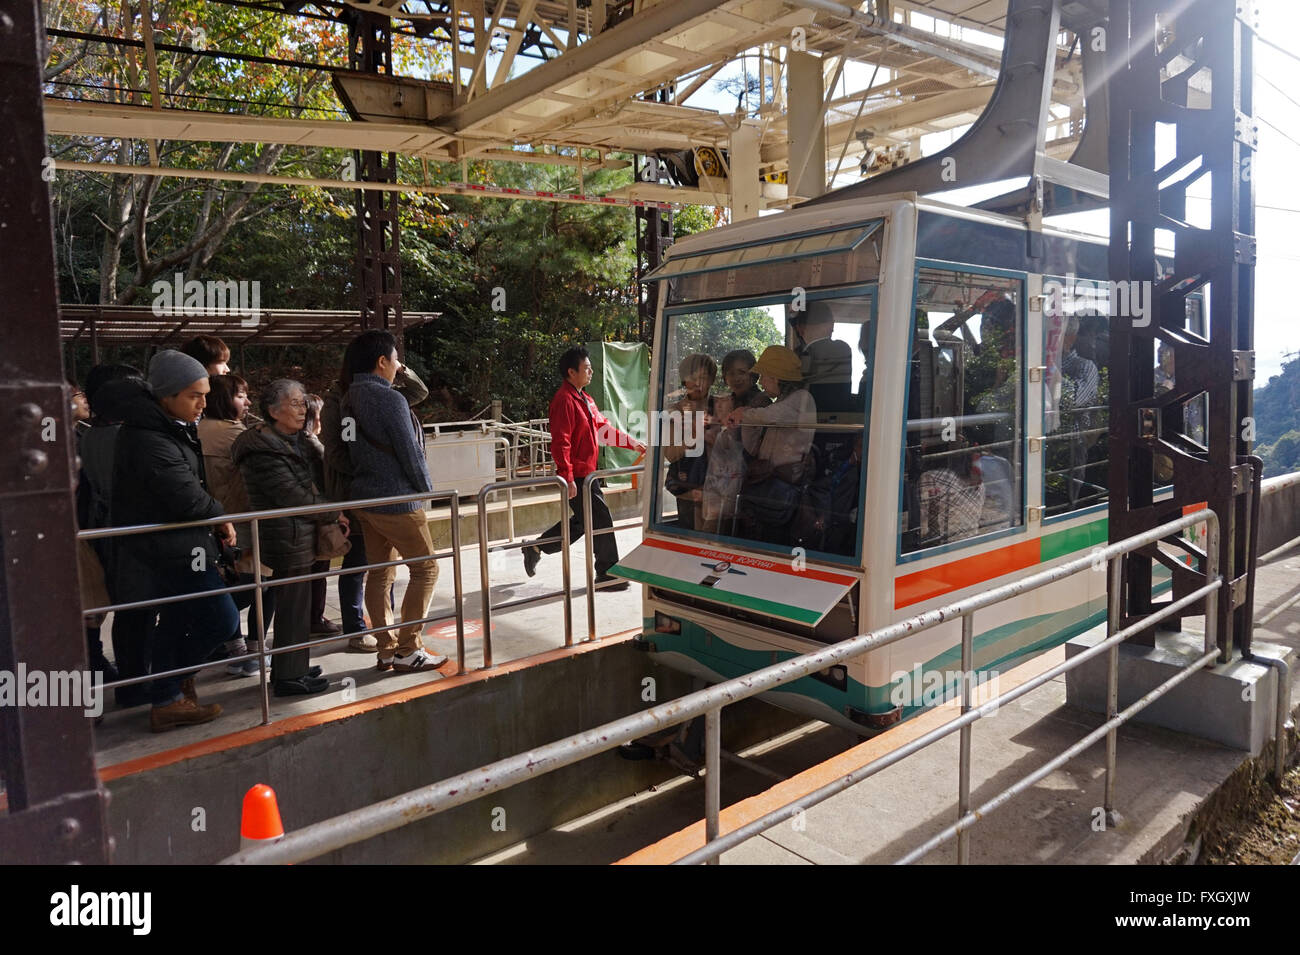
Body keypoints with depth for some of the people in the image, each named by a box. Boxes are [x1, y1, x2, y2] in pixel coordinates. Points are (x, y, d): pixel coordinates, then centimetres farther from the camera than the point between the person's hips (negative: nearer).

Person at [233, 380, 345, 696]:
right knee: (293, 607, -1)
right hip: (289, 539, -10)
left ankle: (292, 668, 28)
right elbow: (294, 496, -19)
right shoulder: (264, 452, -17)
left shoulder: (286, 442, 15)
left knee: (293, 605, 17)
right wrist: (334, 514, -8)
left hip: (294, 538, 10)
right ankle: (289, 677, 9)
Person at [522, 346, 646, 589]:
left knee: (582, 521, 18)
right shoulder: (564, 400, -17)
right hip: (576, 476, -10)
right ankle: (606, 573, 10)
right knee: (601, 521, -3)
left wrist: (632, 443, 20)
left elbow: (603, 427, 23)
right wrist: (568, 479, -24)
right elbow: (560, 443, -22)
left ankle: (536, 548, 29)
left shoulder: (584, 399, 15)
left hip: (586, 473, 10)